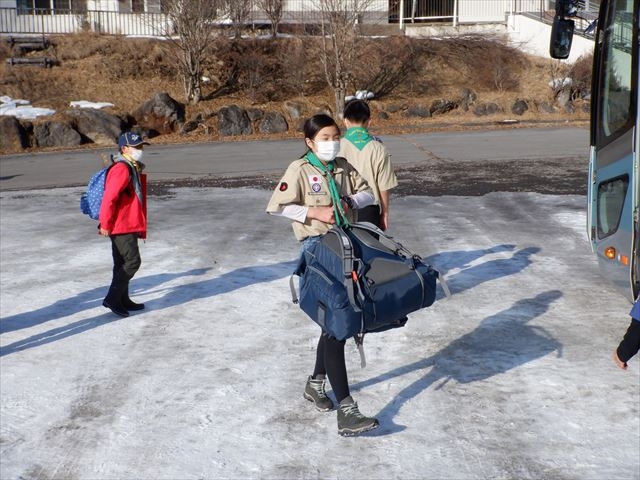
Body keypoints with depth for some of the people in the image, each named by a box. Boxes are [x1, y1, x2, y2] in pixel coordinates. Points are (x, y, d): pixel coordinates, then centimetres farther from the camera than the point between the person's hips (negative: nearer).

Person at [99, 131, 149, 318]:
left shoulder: (133, 169, 16)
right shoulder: (121, 170, -17)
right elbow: (109, 199, -23)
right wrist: (106, 225, -18)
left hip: (129, 225, 10)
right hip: (121, 226, -10)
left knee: (123, 264, 14)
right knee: (132, 261, -11)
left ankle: (123, 300, 22)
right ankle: (112, 298, -6)